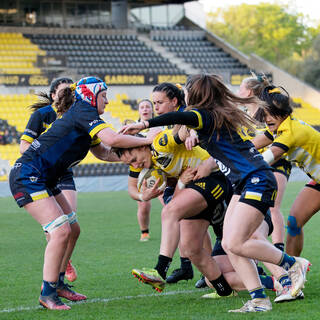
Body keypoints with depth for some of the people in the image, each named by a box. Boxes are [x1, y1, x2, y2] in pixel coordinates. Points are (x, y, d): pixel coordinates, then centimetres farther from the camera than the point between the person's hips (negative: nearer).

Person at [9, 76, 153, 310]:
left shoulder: (80, 114, 19)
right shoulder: (83, 111, -10)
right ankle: (48, 293, -11)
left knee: (70, 229, 14)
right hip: (28, 176, -10)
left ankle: (56, 284, 23)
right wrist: (146, 140, -11)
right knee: (61, 230, -16)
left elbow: (103, 152, 26)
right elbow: (113, 139, -23)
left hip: (39, 180, 10)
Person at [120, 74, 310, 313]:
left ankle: (293, 264, -1)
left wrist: (144, 125, -30)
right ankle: (259, 300, -3)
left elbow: (180, 117, -28)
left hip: (258, 182, -10)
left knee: (236, 243, -16)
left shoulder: (208, 117, -11)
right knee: (229, 245, 1)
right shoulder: (223, 115, 17)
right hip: (246, 185, 10)